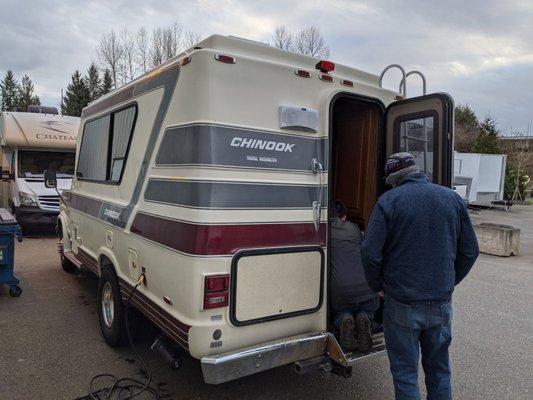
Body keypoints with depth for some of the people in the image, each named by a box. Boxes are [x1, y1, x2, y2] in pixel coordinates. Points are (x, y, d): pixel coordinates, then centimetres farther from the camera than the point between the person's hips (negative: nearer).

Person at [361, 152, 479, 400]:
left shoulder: (389, 201, -10)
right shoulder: (453, 198, 3)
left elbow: (370, 252, -16)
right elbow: (470, 251, 6)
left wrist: (378, 287, 0)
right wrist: (450, 283, 17)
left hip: (401, 303, -4)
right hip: (441, 303, 4)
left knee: (405, 371, 10)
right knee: (439, 368, 21)